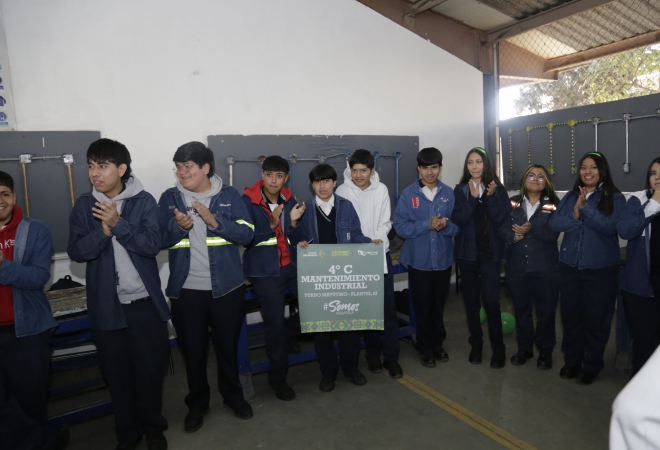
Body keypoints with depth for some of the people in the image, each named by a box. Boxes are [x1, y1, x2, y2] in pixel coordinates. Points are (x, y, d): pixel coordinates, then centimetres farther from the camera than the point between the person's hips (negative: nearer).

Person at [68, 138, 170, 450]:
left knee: (151, 369, 7)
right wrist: (103, 229, -21)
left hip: (145, 302, -1)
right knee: (117, 374, 12)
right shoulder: (84, 205, 1)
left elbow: (152, 245, -13)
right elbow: (76, 251, -6)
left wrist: (118, 223, -22)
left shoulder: (144, 201, -5)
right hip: (105, 305, 2)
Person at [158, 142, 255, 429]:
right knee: (192, 349, 13)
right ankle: (197, 403, 34)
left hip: (227, 287, -1)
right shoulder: (170, 198, 2)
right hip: (185, 289, 1)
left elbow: (246, 234, -9)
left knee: (228, 345, 15)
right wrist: (179, 226, -21)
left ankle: (233, 395, 36)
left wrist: (214, 220, -22)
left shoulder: (229, 195, -2)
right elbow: (159, 240, -1)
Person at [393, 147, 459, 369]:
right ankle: (425, 348, 27)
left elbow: (457, 225, 0)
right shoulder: (408, 194, -6)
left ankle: (438, 343, 35)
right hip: (418, 260, -2)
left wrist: (445, 226, -21)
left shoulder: (449, 193, -1)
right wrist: (428, 225, -21)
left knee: (439, 305, 16)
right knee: (423, 306, 11)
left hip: (443, 259, 2)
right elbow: (400, 226, -12)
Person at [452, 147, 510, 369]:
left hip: (490, 252, -1)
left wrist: (490, 197, -18)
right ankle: (476, 344, 24)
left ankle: (498, 348, 10)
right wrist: (473, 198, -18)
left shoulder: (498, 189, 1)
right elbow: (457, 220, -11)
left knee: (491, 301, -5)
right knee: (471, 300, 9)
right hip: (466, 251, 1)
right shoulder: (460, 190, 2)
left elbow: (501, 220, -9)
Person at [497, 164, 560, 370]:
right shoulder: (513, 203, 5)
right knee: (521, 309, 13)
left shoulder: (552, 205, -1)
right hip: (517, 267, 2)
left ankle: (545, 351, 25)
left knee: (545, 310, 6)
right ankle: (524, 348, 30)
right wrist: (513, 237, -23)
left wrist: (531, 229, -28)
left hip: (545, 268, -2)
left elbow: (552, 234, -13)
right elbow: (502, 228, -3)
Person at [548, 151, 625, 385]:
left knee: (596, 319, 8)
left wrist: (585, 209, -25)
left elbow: (609, 227, -18)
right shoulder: (570, 197, 7)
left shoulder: (615, 198, -4)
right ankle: (572, 361, 30)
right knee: (571, 316, 13)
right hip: (569, 267, 3)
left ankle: (591, 366, 26)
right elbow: (553, 224, -4)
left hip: (601, 270, -3)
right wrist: (575, 214, -18)